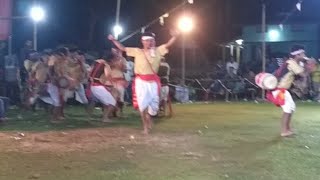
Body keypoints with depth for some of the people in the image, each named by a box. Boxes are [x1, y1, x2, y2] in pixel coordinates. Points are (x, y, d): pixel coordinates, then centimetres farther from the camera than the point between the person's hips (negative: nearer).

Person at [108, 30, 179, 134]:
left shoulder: (158, 51, 4)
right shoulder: (137, 51, 4)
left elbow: (168, 44, -5)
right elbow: (123, 48, 7)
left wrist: (174, 36, -23)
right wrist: (113, 40, 0)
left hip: (153, 81, 1)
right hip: (141, 81, -1)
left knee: (153, 104, 6)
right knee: (142, 105, -1)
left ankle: (148, 118, 39)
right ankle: (146, 126, 14)